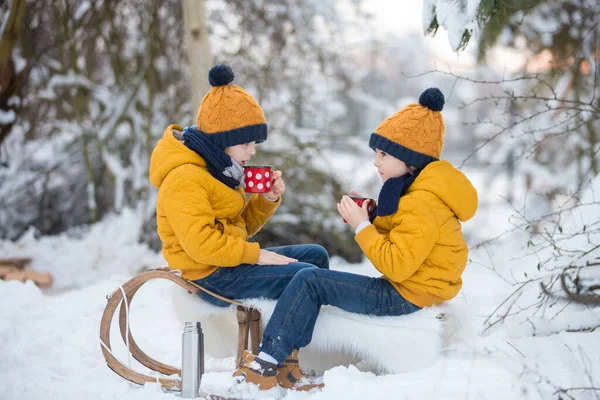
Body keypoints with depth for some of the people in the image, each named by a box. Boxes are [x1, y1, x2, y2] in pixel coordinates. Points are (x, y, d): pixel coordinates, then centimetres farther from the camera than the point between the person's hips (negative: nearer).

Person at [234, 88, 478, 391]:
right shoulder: (418, 189, 10)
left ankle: (268, 361, -7)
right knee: (312, 281, 13)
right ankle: (286, 359, 11)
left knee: (308, 281, -14)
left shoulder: (423, 205, -22)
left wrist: (362, 226, -20)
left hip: (407, 295, -11)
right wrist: (369, 215, 0)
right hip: (407, 284, 11)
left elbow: (395, 266, -26)